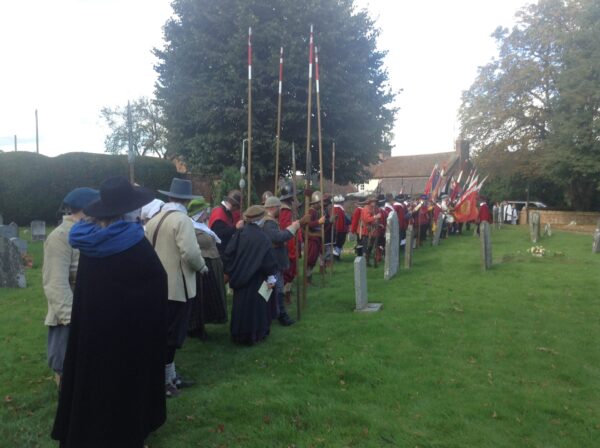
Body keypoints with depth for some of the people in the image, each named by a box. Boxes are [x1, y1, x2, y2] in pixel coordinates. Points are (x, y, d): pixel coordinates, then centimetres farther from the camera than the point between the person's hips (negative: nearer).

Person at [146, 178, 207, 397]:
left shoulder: (154, 220, 8)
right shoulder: (182, 220, -16)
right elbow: (190, 253, -26)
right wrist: (202, 266, -7)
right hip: (177, 286, -8)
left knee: (164, 333, 17)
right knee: (171, 335, 3)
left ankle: (169, 375, 29)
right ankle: (163, 381, 13)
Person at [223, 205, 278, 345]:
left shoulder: (239, 234, -1)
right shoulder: (261, 237, -16)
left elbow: (228, 254, -1)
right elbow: (269, 259, -15)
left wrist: (231, 272, 9)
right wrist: (271, 277, -5)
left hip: (239, 277, 5)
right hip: (255, 279, -5)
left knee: (240, 304, 15)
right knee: (254, 305, 7)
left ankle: (239, 334, 26)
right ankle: (253, 335, 16)